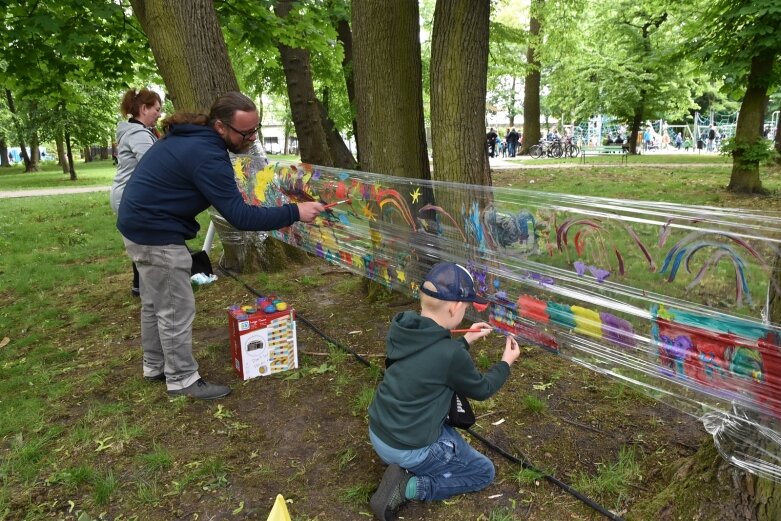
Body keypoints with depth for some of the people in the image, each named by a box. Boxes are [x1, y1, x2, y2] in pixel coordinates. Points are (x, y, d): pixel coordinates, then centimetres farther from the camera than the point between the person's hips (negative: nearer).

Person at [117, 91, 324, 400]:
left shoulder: (193, 135, 4)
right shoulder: (207, 155, -27)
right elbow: (239, 216, -27)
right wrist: (294, 213, -27)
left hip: (141, 223, 10)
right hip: (156, 233, -10)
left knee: (154, 303, 21)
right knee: (177, 309, 1)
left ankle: (155, 366, 36)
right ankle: (182, 379, 15)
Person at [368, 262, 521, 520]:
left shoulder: (401, 328, -7)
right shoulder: (452, 355, -26)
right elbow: (482, 390, -4)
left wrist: (465, 340, 18)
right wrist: (506, 362, 12)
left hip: (377, 433, 7)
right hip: (410, 449, -7)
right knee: (484, 472, 15)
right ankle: (408, 486, -2)